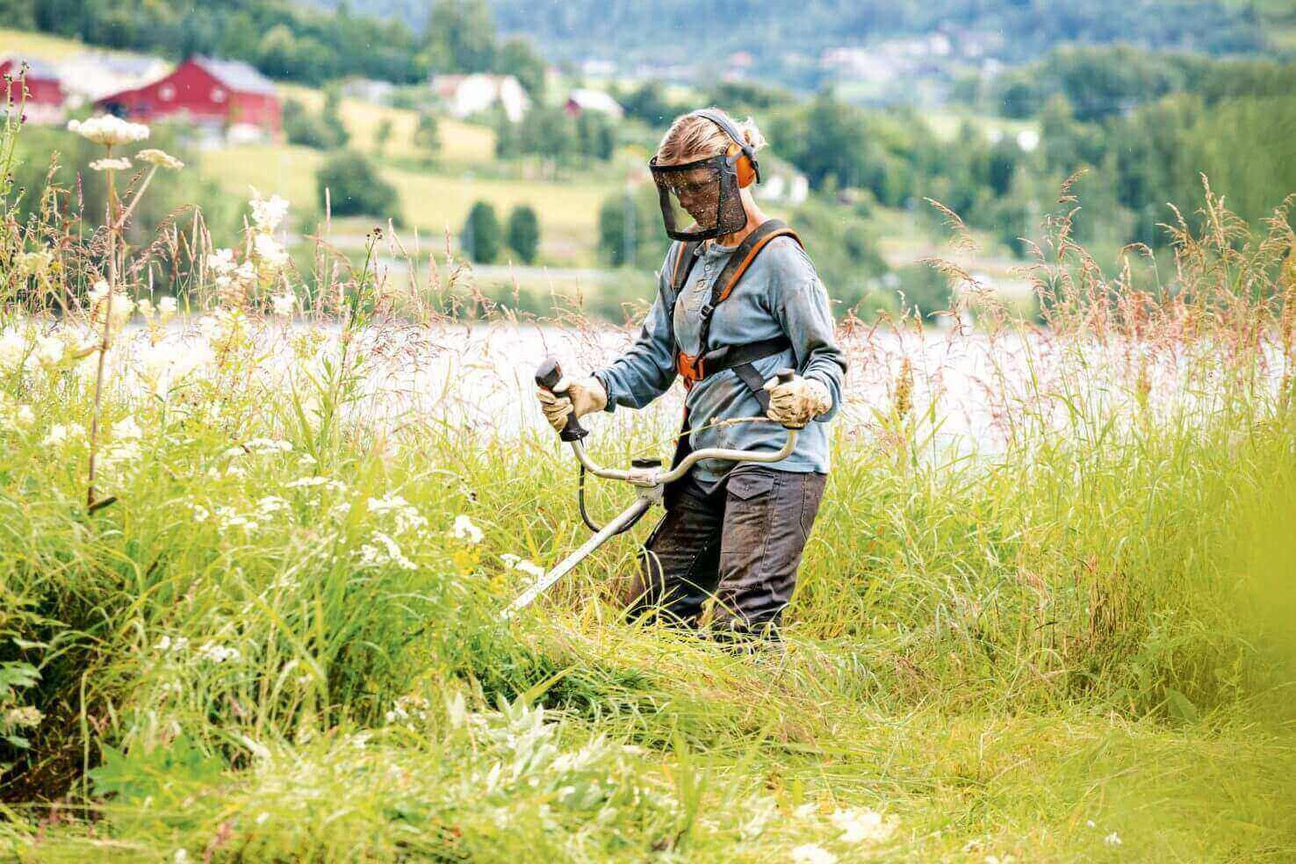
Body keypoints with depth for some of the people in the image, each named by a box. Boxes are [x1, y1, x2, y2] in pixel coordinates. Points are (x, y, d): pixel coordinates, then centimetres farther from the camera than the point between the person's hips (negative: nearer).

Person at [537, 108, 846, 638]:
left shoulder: (778, 260, -8)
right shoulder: (685, 256, 16)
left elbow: (827, 359, -10)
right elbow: (655, 355, 19)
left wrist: (809, 394, -34)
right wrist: (594, 390, 1)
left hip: (774, 461, -8)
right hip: (704, 464, 8)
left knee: (741, 626, -13)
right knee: (652, 611, 9)